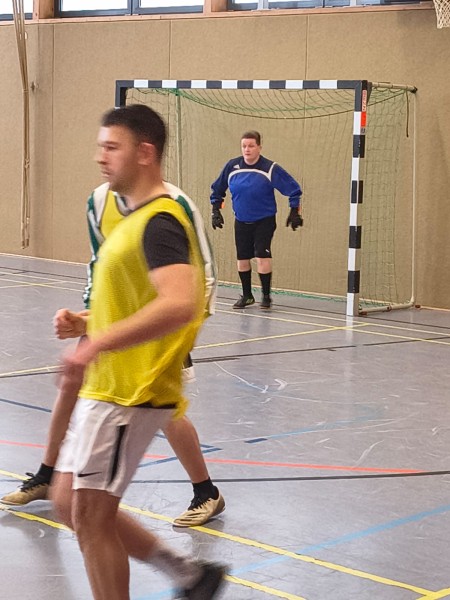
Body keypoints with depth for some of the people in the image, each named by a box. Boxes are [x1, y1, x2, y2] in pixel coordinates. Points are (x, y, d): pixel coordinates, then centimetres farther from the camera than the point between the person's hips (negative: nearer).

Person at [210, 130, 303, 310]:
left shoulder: (270, 169, -13)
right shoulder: (232, 167, -4)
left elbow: (294, 189, -5)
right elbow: (217, 189, 13)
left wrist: (295, 211, -6)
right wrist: (216, 211, 9)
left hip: (264, 221, -4)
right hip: (241, 221, 4)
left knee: (262, 256, -15)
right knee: (242, 258, 7)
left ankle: (266, 296, -2)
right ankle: (246, 295, 23)